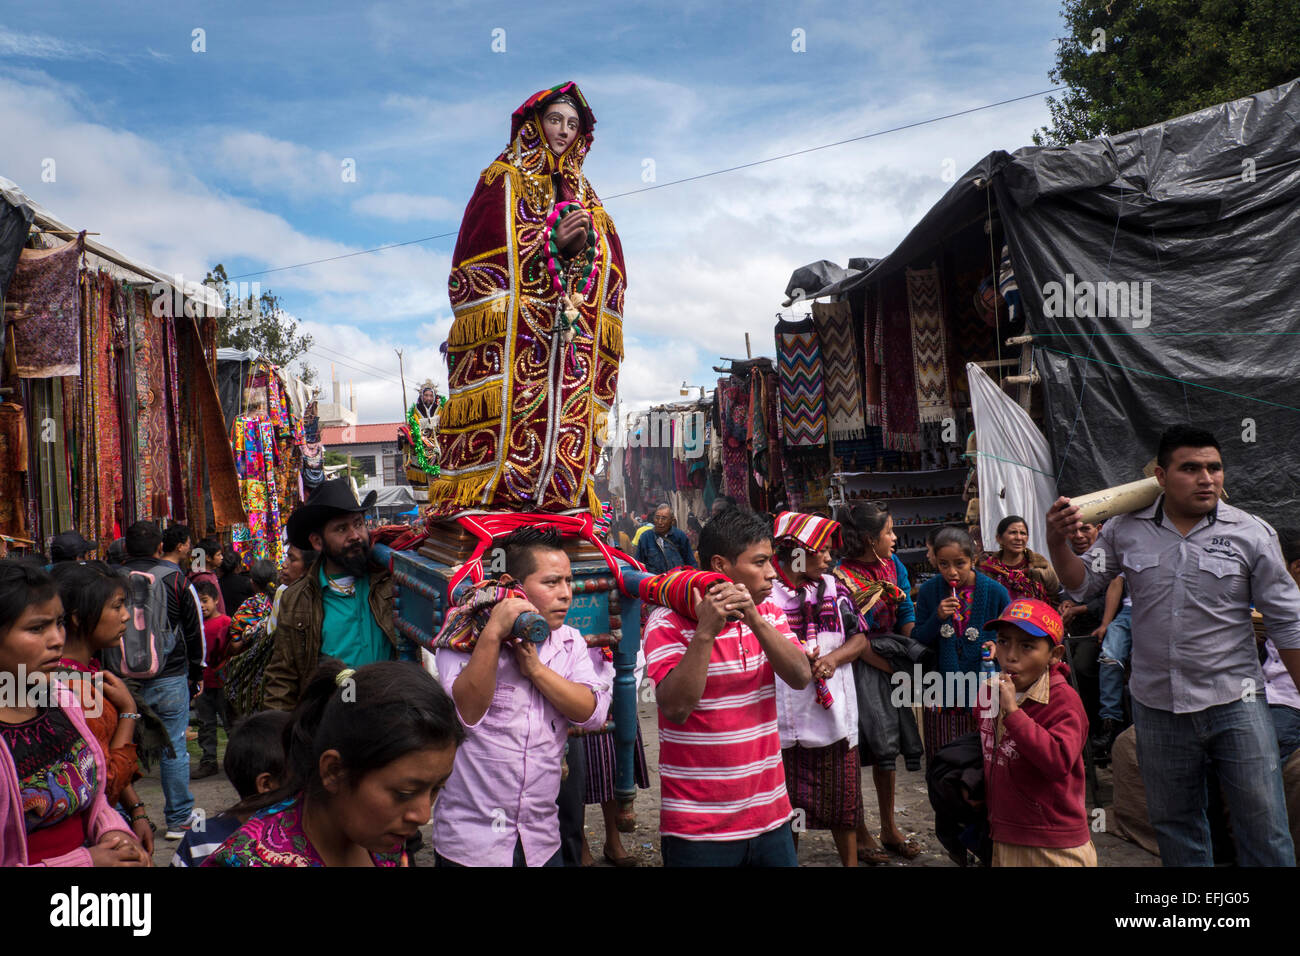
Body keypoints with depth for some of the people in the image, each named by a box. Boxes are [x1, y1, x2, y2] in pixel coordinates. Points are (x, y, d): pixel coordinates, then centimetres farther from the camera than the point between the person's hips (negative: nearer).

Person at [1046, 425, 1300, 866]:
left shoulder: (1251, 534, -4)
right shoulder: (1126, 529, 1)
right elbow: (1082, 584, 7)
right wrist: (1058, 541, -11)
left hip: (1235, 703, -2)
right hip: (1157, 707, 2)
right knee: (1174, 824, 18)